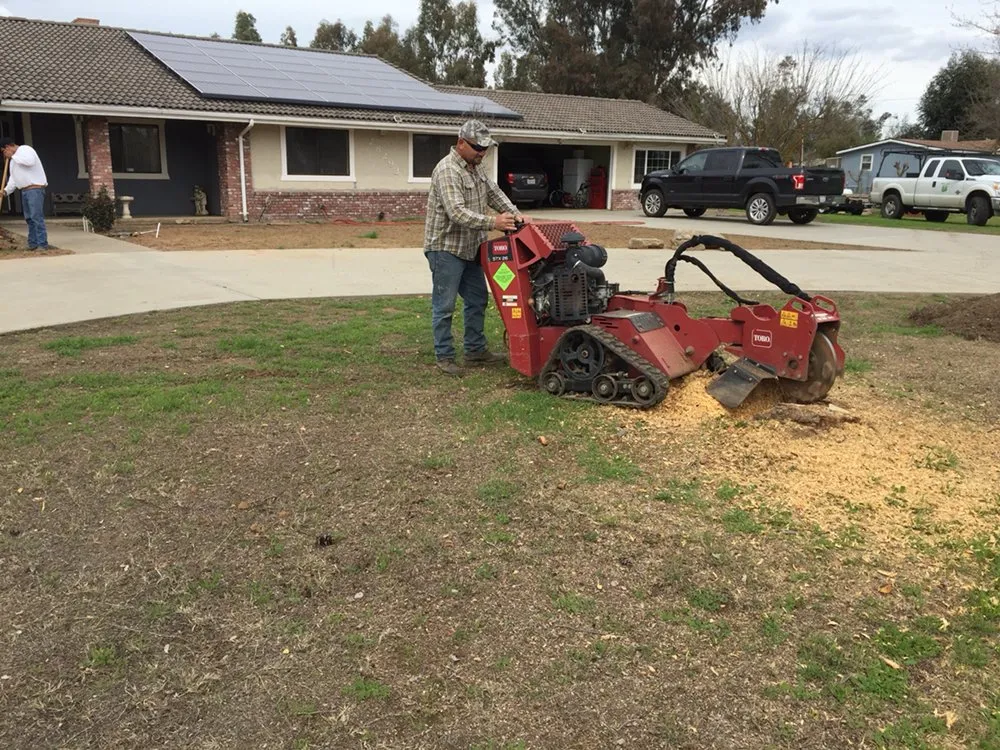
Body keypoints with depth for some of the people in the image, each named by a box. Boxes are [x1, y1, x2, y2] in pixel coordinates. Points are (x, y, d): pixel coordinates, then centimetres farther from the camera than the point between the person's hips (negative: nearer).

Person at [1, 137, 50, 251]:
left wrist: (13, 156, -14)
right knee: (29, 218, 9)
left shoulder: (25, 149, -4)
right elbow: (13, 178, 21)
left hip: (35, 188, -10)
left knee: (37, 217, -14)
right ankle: (33, 243, 13)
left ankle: (42, 244, -16)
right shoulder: (14, 160, 24)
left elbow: (30, 161, -26)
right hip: (25, 190, 10)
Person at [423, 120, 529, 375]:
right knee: (444, 306, -1)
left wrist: (514, 214, -5)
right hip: (446, 248, -9)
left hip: (469, 248, 10)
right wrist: (492, 223, -36)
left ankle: (476, 350, 26)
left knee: (477, 299, 15)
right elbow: (458, 213, -30)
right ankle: (444, 356, 9)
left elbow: (494, 193, 11)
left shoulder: (476, 167, 9)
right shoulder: (447, 171, -21)